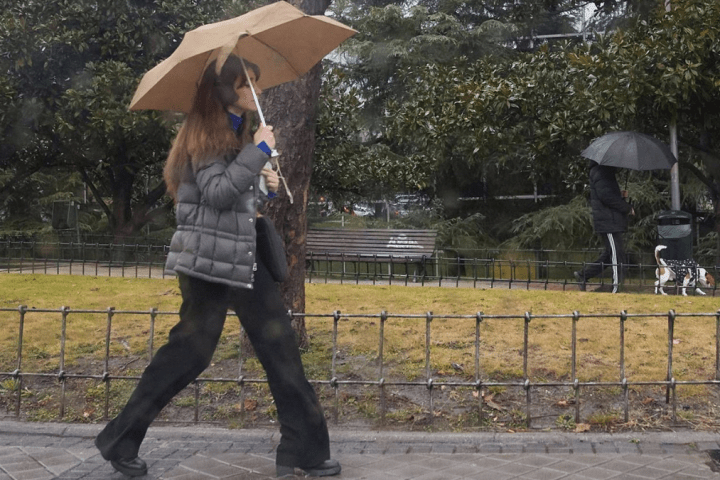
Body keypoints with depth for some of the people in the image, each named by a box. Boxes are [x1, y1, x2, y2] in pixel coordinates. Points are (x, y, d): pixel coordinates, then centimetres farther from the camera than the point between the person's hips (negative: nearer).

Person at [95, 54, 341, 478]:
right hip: (210, 259, -9)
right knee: (190, 352, -3)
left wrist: (266, 188, 6)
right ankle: (121, 440, 16)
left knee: (280, 346, 5)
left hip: (243, 257, 9)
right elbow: (217, 193, -20)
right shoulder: (204, 132, -8)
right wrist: (258, 152, -18)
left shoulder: (241, 130, 17)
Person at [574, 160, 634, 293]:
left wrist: (620, 195, 8)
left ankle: (583, 274, 19)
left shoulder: (605, 171, 21)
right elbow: (606, 196, -22)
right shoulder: (600, 172, -13)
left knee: (609, 253, 14)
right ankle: (616, 288, -2)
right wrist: (627, 208, -13)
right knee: (617, 254, -6)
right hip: (608, 222, -11)